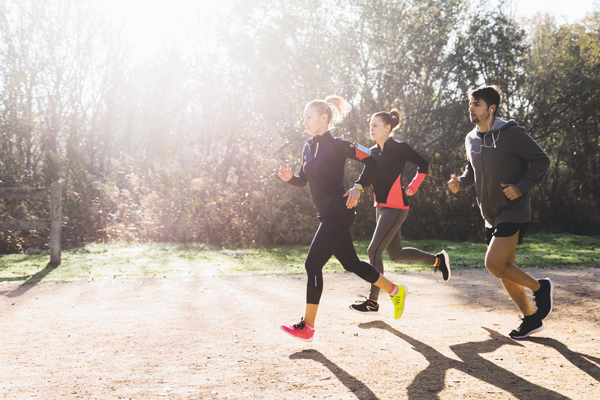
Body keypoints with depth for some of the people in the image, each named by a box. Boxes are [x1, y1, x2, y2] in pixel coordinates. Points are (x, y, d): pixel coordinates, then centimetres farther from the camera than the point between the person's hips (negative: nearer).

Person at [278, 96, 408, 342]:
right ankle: (395, 291, 34)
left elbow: (370, 161, -9)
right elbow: (303, 180, 17)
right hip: (327, 215, 9)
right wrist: (289, 177, -3)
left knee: (313, 264, -11)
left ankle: (307, 326, -4)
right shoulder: (309, 148, 13)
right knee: (351, 263, 16)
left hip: (338, 213, -9)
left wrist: (358, 187, -19)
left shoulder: (336, 145, -10)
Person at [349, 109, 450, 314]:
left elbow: (423, 164, -3)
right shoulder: (373, 152, 11)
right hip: (381, 207, 8)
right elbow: (370, 177, 16)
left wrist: (413, 187, -8)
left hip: (395, 208, -8)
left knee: (374, 250, -11)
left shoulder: (399, 148, -9)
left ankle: (373, 302, 0)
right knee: (396, 254, 15)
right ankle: (437, 259, 35)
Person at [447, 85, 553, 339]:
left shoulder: (512, 133, -13)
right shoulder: (471, 140, 8)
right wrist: (461, 183, 0)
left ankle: (540, 287, 7)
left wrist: (520, 187, -19)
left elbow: (541, 160, -9)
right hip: (491, 216, 7)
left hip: (514, 212, -7)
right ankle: (531, 319, 26)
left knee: (494, 264, -17)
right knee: (505, 272, 10)